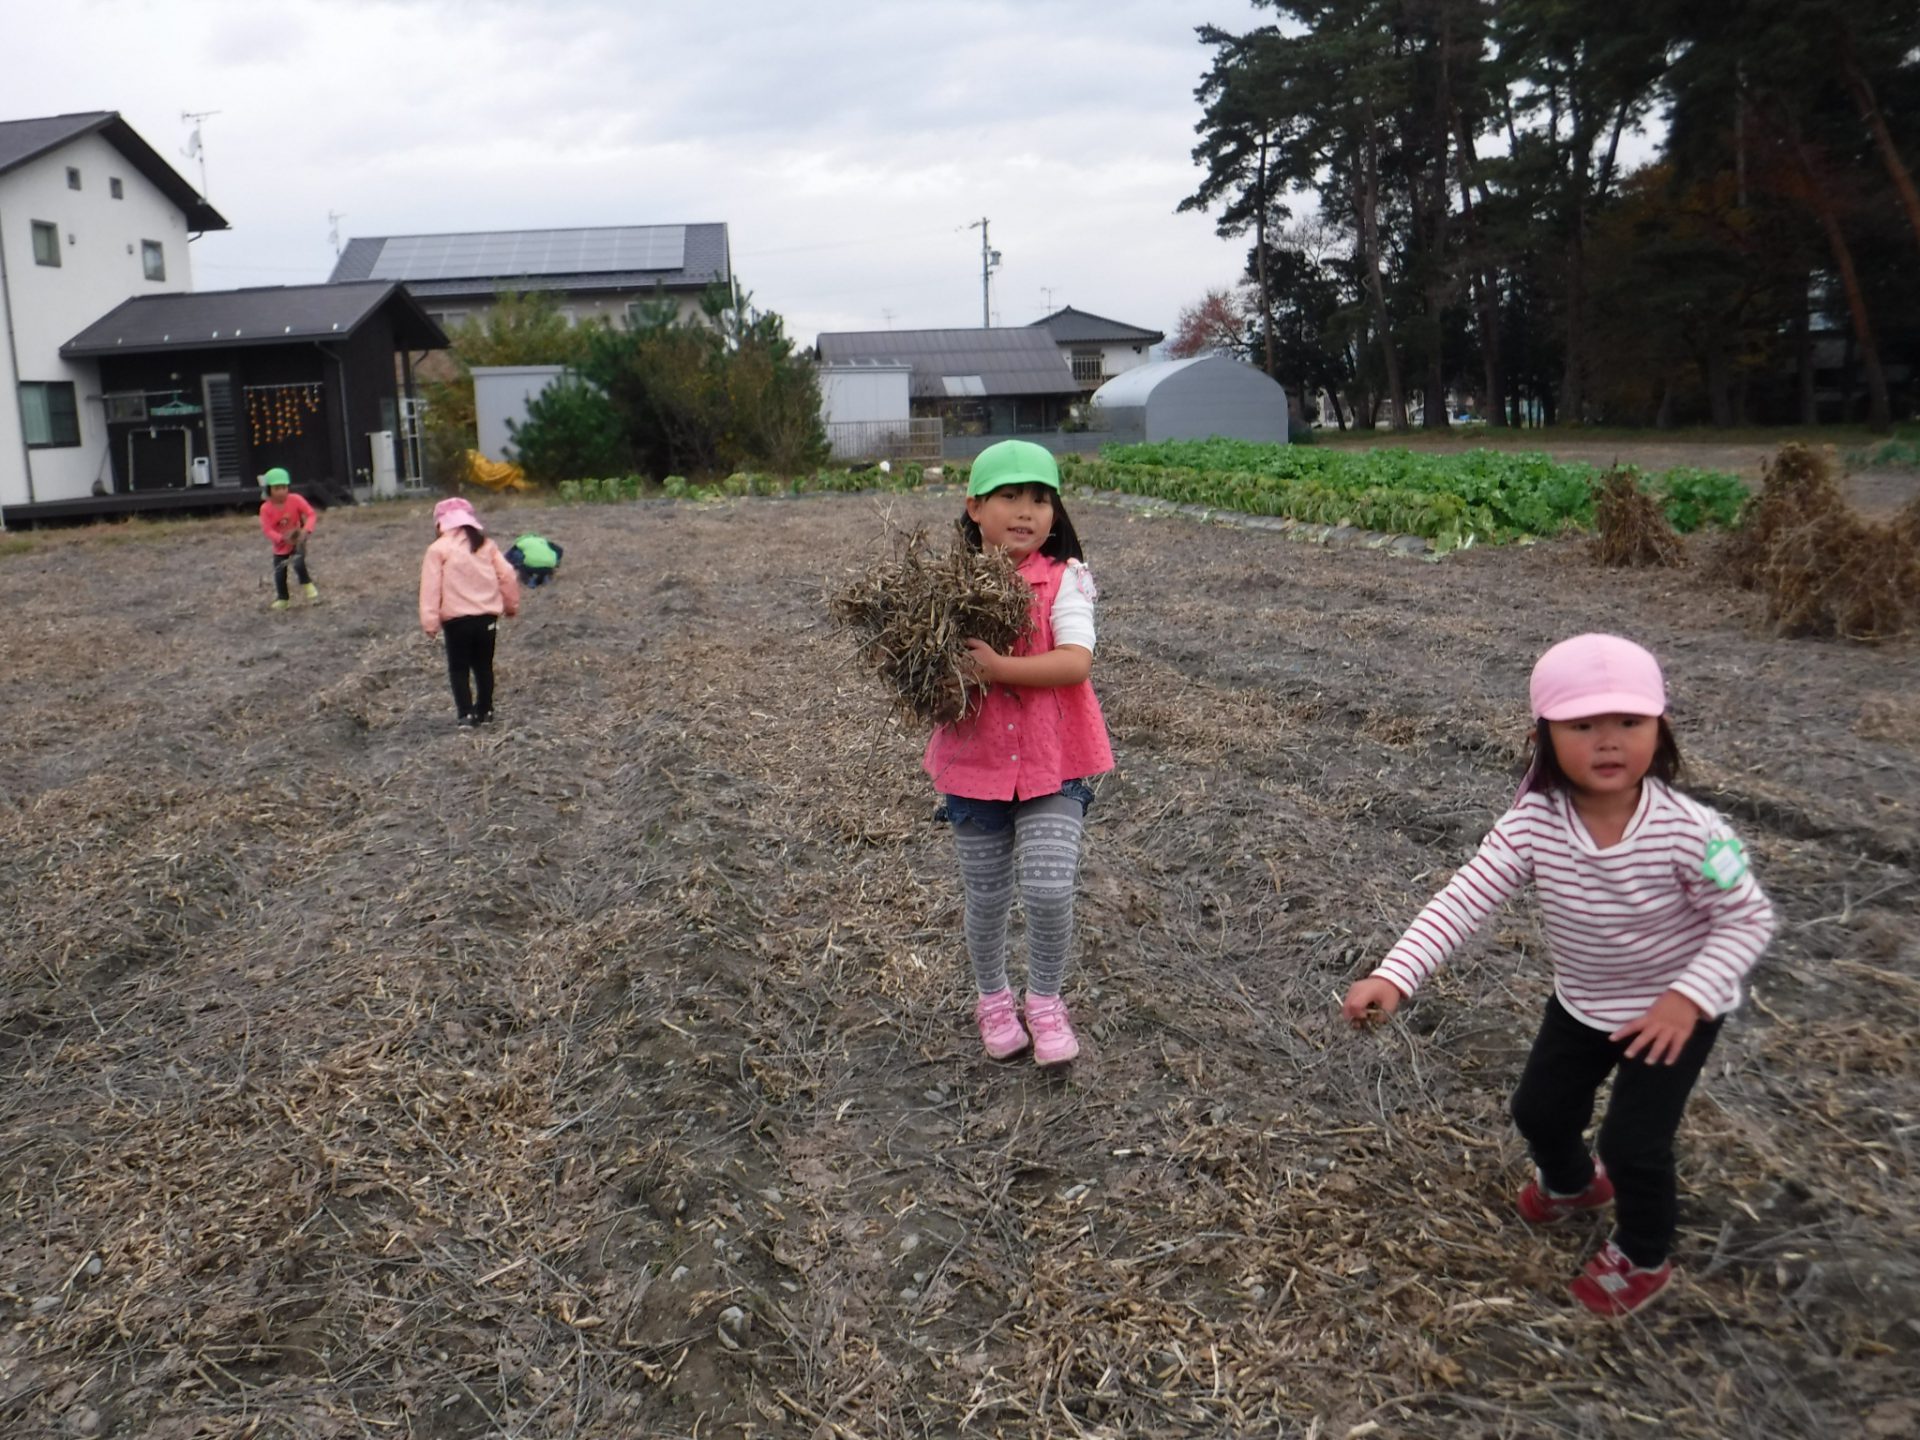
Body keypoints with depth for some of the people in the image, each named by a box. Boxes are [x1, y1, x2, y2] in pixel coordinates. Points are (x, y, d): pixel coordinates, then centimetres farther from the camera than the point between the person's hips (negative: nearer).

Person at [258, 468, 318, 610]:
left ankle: (307, 585, -2)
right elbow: (268, 529, -21)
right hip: (280, 546, 2)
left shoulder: (295, 500, -17)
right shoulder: (266, 509, -16)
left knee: (298, 564, -28)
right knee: (279, 574, 5)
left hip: (297, 542, -2)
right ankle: (281, 598, 26)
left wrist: (306, 530, -36)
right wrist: (282, 538, -38)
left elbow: (311, 514, -19)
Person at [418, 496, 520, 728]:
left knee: (459, 668, 5)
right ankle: (485, 710, 20)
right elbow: (507, 576, 7)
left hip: (457, 619, -4)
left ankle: (467, 714, -1)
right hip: (487, 616, 4)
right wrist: (511, 604, 20)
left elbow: (431, 587, -10)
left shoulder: (439, 549, -5)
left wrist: (430, 621, -11)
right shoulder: (486, 544, 8)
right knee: (484, 665, 16)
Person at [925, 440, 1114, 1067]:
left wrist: (998, 667, -29)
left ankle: (1046, 1002, 18)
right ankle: (992, 998, 40)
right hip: (975, 760, 2)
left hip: (1053, 761, -2)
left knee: (1049, 889, -10)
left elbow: (1077, 662, -20)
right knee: (987, 898, 14)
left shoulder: (1064, 579, -8)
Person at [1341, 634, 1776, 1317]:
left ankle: (1643, 1257, 27)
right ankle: (1570, 1181, 55)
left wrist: (1688, 997, -32)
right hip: (1581, 1002, 4)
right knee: (1538, 1110, 18)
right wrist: (1394, 976, -43)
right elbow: (1463, 899, -30)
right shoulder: (1531, 825, -26)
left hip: (1675, 1009, -4)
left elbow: (1748, 920, -20)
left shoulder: (1690, 832, -32)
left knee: (1634, 1141, -6)